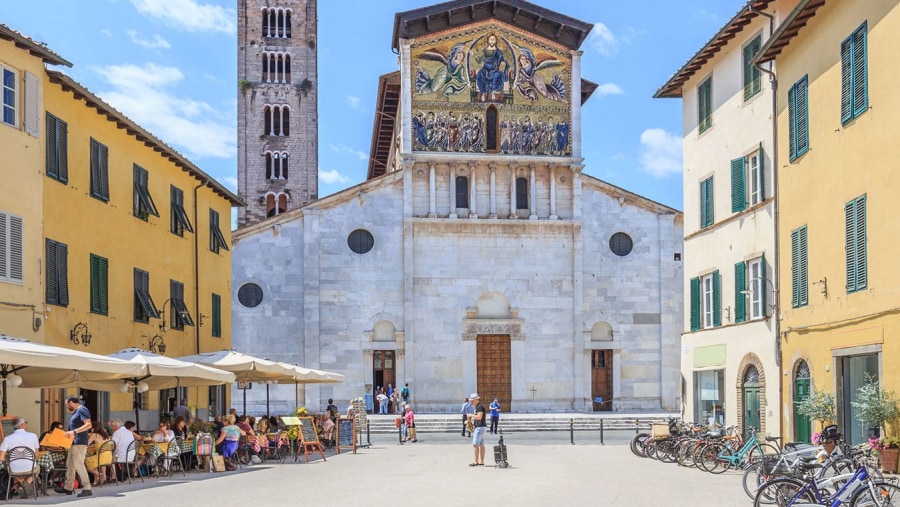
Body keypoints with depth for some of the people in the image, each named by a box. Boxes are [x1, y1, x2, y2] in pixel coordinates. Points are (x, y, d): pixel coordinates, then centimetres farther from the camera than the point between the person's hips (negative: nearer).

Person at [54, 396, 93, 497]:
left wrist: (74, 432, -29)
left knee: (78, 465, -12)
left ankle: (87, 489, -10)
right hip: (74, 442, 11)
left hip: (80, 443, -11)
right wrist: (70, 433, 15)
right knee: (70, 464, 15)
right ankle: (68, 487, 24)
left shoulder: (82, 410, -12)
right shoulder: (76, 412, 19)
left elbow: (88, 425, -23)